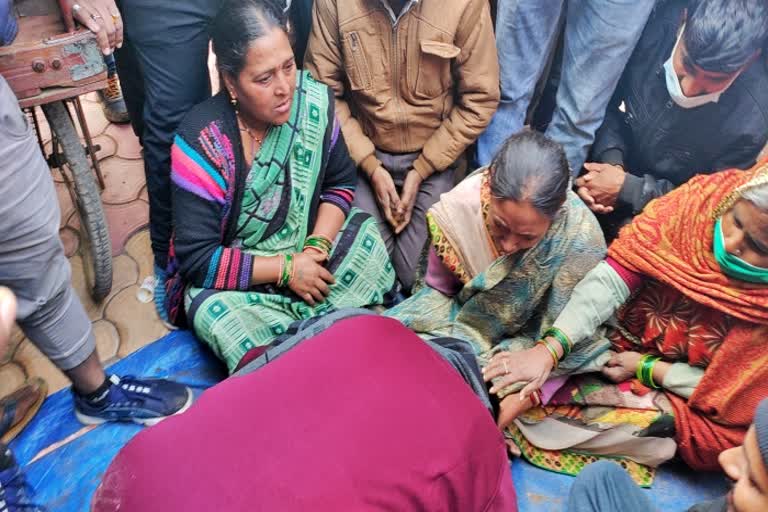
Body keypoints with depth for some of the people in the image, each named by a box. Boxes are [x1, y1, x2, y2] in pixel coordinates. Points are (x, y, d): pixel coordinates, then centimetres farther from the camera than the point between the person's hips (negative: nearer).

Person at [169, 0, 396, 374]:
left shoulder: (314, 101, -14)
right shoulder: (201, 142, -25)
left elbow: (340, 183, -1)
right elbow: (197, 258, -22)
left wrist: (317, 247, -17)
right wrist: (285, 268, -23)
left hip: (305, 248, 4)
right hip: (234, 274, -4)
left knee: (368, 240, -17)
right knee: (215, 315, -31)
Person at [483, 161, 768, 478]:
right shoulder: (703, 200, -23)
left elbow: (732, 391, -12)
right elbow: (613, 277, -26)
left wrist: (646, 368, -16)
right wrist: (550, 349, -34)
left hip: (678, 391, -1)